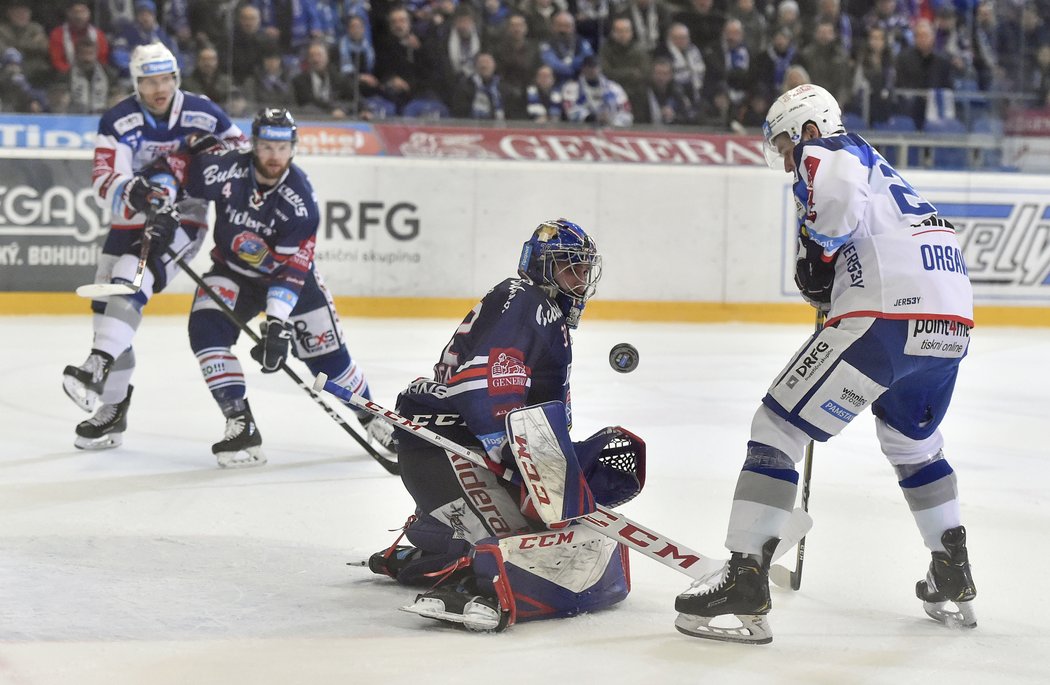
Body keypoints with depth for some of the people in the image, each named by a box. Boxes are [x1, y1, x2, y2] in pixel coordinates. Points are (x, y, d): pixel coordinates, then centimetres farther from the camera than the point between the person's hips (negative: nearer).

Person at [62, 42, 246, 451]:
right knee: (106, 306, 4)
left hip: (182, 221, -3)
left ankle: (98, 366, -38)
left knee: (132, 279, -29)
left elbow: (241, 147, 9)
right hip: (129, 223, 3)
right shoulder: (118, 121, -8)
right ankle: (111, 408, 16)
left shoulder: (203, 113, -7)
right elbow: (105, 183, -18)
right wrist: (132, 192, -39)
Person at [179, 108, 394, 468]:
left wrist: (277, 323, -42)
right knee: (206, 329, -24)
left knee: (325, 353, -3)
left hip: (293, 273, -2)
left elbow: (291, 270, -33)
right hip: (233, 271, 2)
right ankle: (242, 427, -22)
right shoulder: (229, 169, -24)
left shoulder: (299, 197, -28)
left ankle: (373, 419, 24)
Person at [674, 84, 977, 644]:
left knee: (778, 426, -3)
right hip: (951, 326, 9)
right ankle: (954, 584, 36)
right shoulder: (876, 165, 32)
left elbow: (840, 186, -19)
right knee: (913, 443, 32)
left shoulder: (822, 151, 4)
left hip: (886, 317, -9)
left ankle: (744, 585, -9)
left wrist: (816, 256, -6)